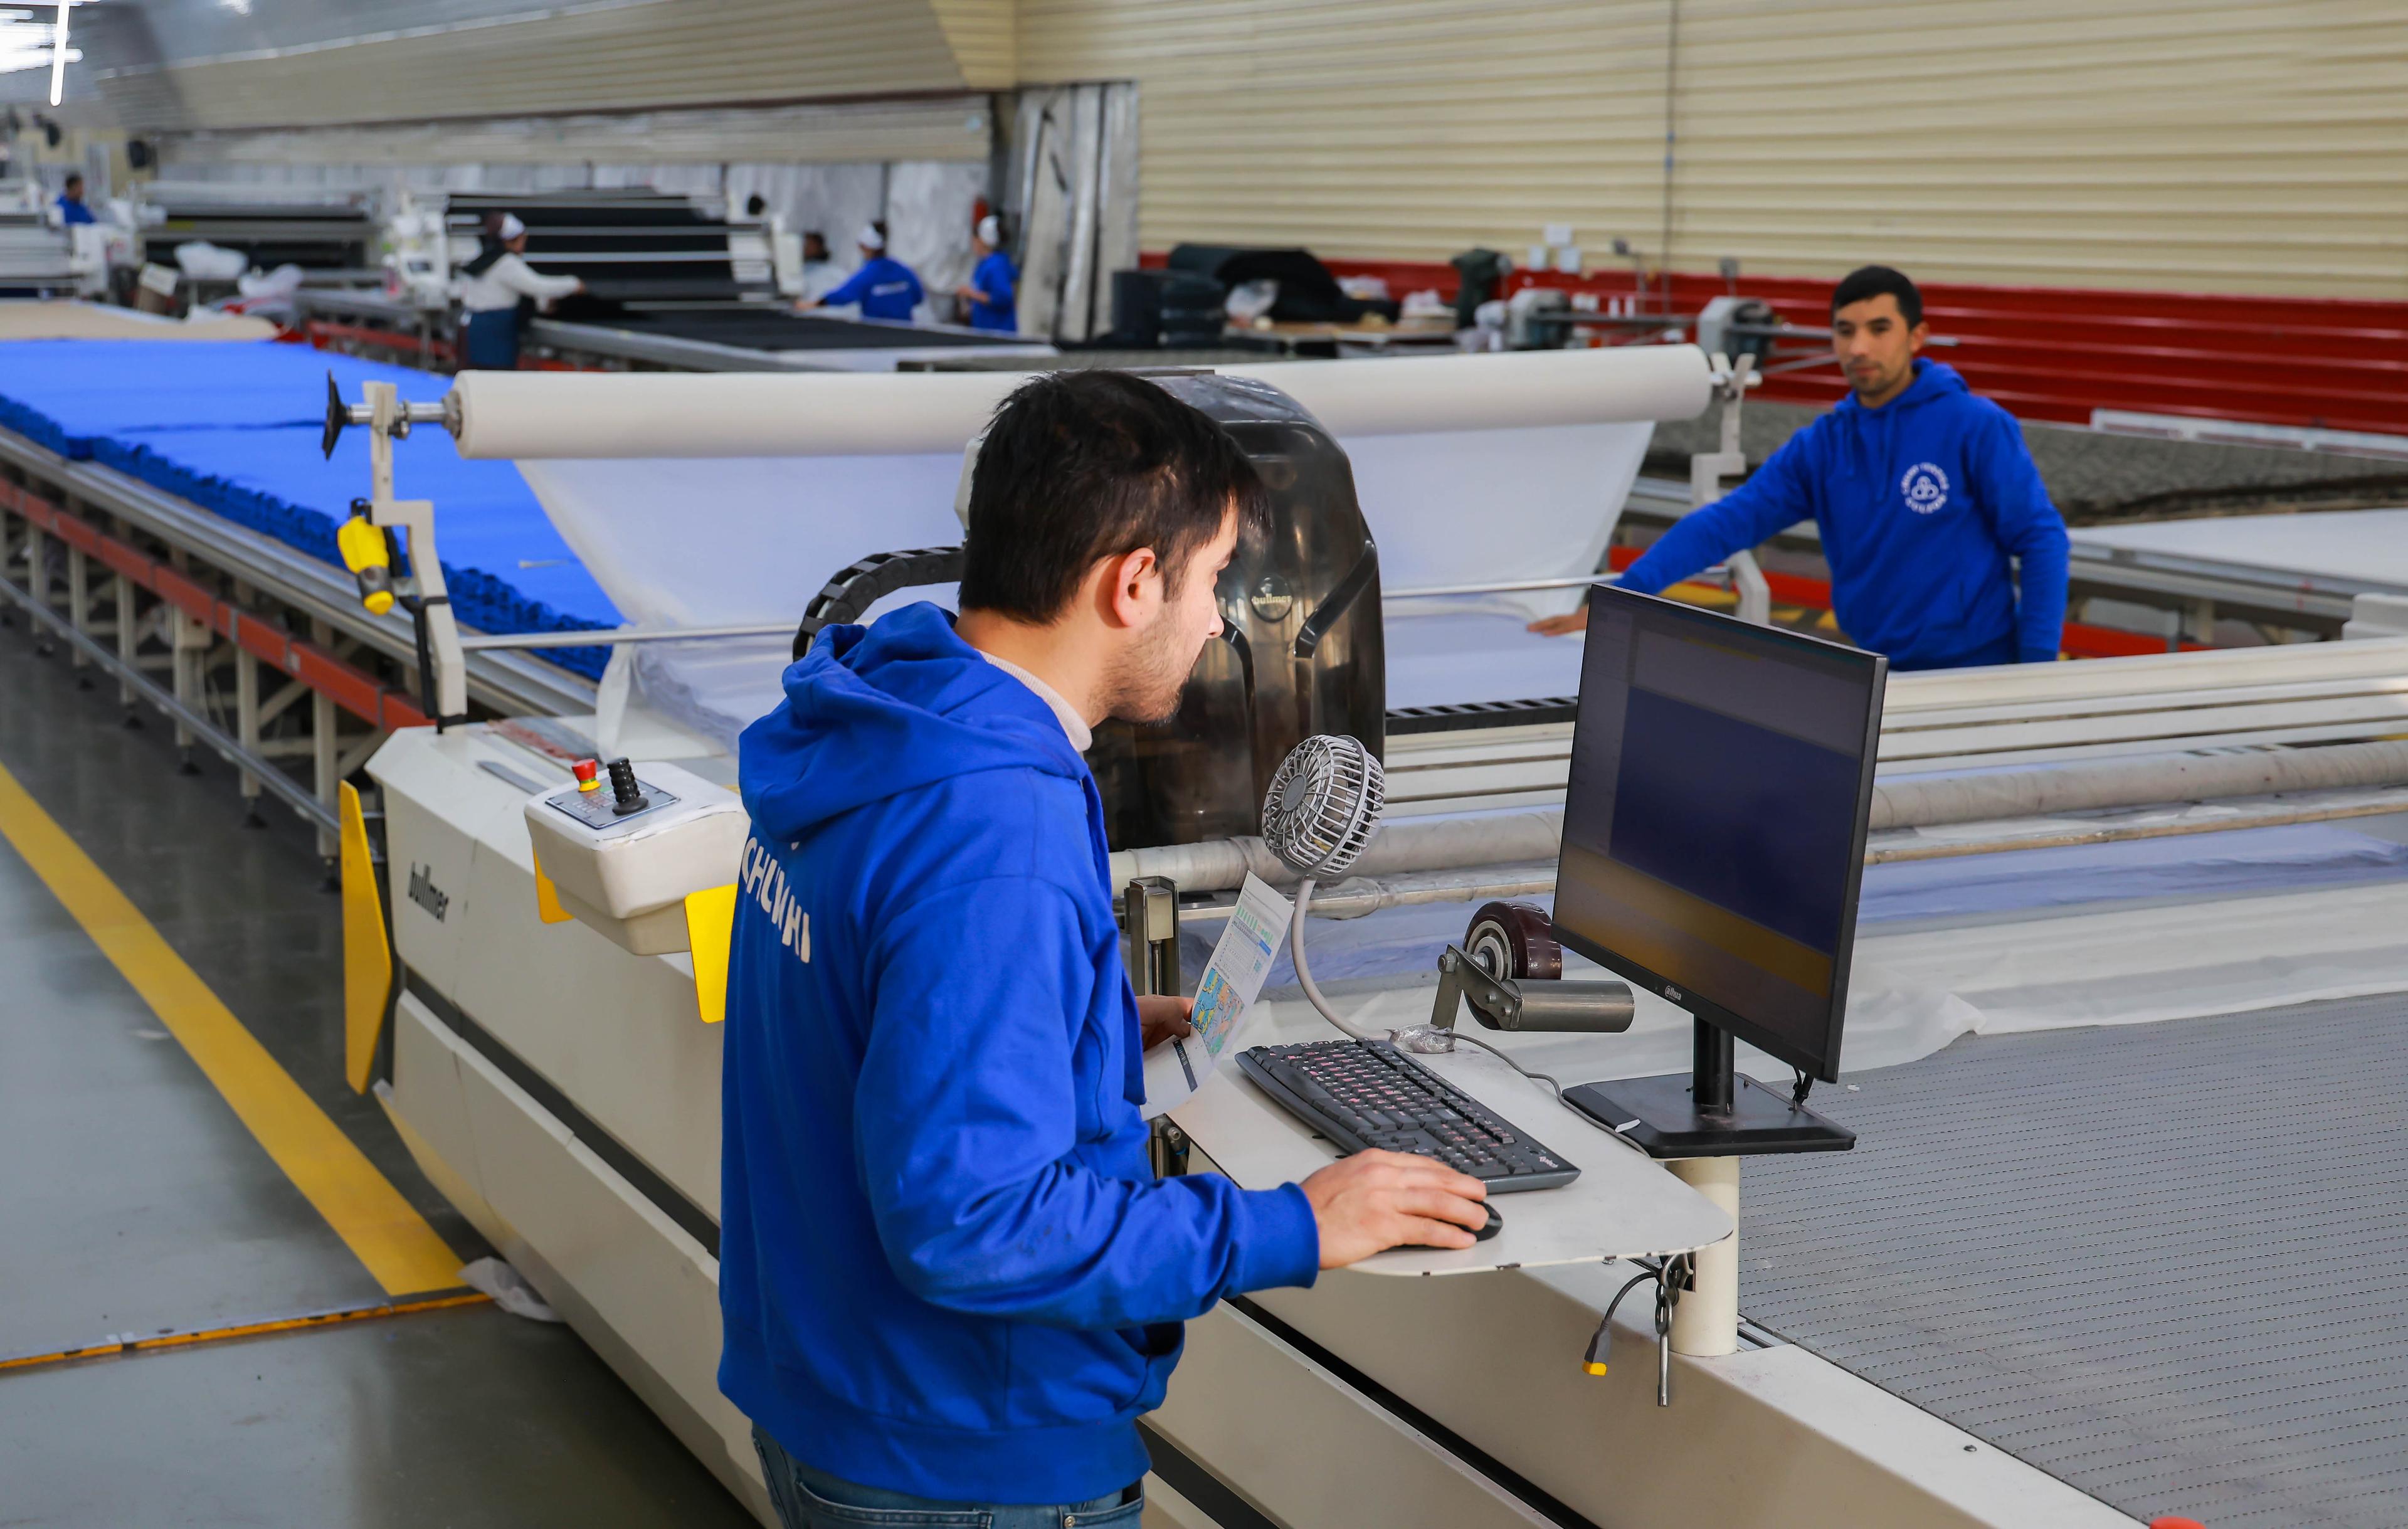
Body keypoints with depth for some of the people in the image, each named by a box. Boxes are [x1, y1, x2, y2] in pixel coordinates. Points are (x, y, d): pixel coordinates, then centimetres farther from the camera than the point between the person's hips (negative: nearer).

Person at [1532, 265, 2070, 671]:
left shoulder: (1976, 427, -10)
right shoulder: (1822, 445, 3)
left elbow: (2041, 540, -8)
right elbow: (1728, 521, -4)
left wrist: (2035, 673, -14)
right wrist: (1621, 595, -15)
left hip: (1974, 672, -4)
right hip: (1876, 670, 4)